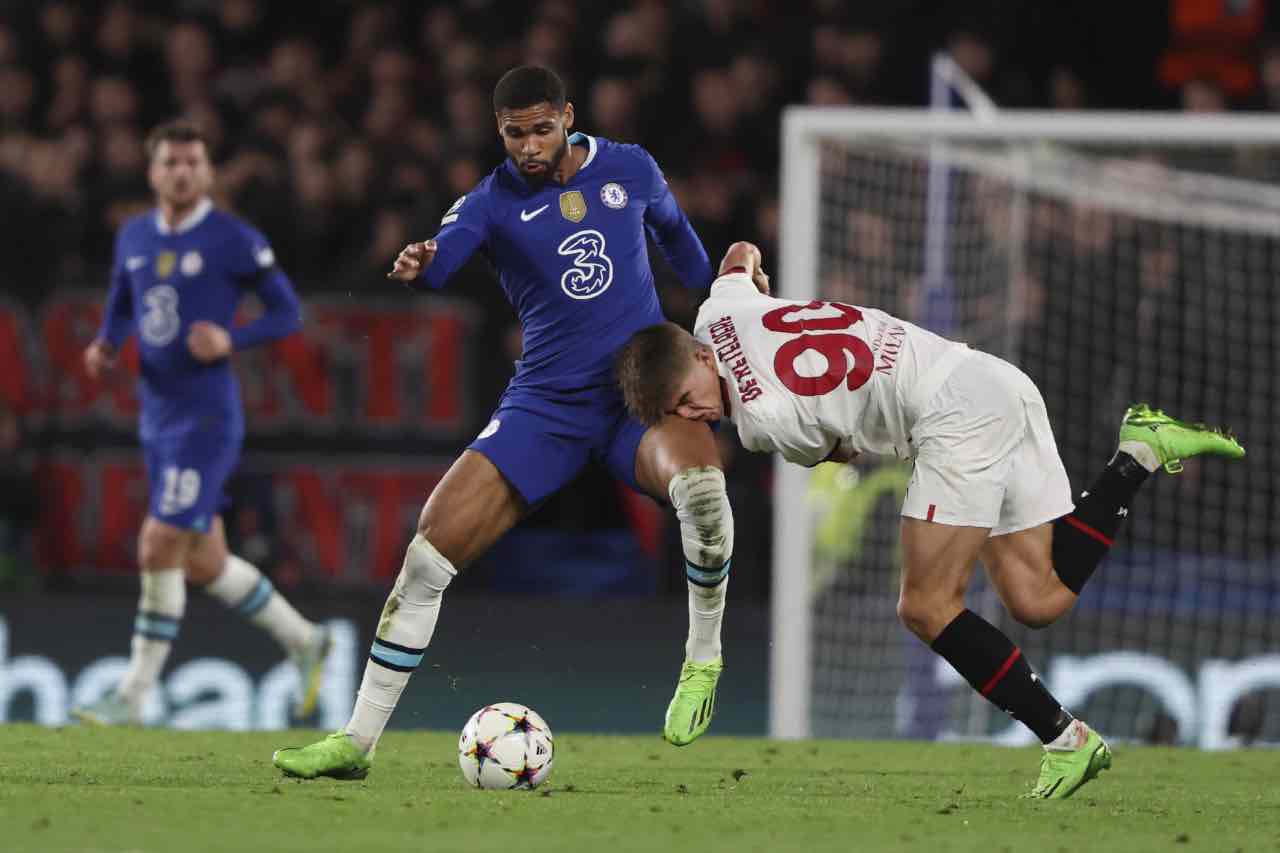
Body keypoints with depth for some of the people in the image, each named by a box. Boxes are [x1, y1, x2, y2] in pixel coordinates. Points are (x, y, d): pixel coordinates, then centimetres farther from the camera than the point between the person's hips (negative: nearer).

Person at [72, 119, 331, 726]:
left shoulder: (234, 240, -8)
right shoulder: (134, 237, 9)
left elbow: (288, 314, -3)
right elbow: (120, 311, 22)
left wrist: (230, 340, -20)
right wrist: (104, 349, 0)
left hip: (207, 419, -7)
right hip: (157, 419, 7)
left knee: (159, 548, -13)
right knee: (204, 564, 11)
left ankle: (133, 695, -6)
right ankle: (303, 641, 31)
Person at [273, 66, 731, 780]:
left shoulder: (630, 169, 4)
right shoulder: (493, 202, -2)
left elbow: (675, 233, 25)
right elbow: (437, 259, -22)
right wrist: (413, 268, -45)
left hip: (645, 394, 0)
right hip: (548, 404, 0)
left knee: (699, 485, -36)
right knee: (431, 548, -13)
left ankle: (703, 662, -11)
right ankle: (358, 741, -4)